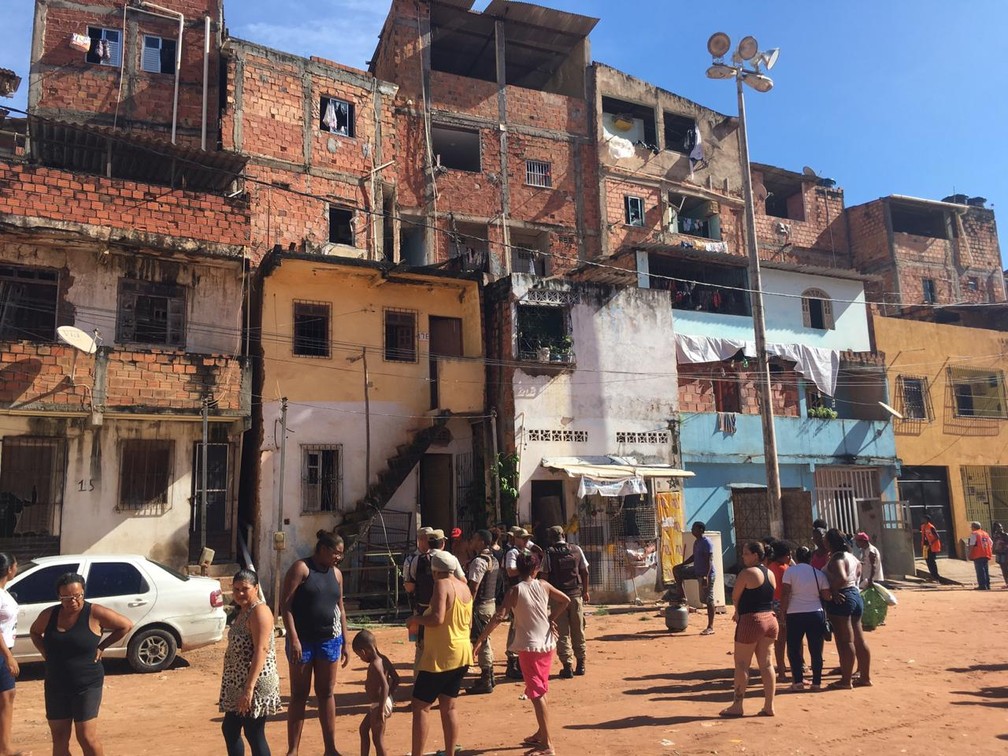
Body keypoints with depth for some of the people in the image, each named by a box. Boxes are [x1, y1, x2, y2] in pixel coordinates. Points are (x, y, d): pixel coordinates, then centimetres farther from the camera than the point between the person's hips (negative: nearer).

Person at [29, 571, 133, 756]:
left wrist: (101, 647, -7)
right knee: (59, 738, 11)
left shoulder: (95, 613, -13)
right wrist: (45, 652, 6)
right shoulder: (49, 615, -1)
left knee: (87, 737, -4)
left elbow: (126, 625, -5)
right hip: (56, 686, 4)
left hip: (87, 685, -4)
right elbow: (35, 632, 21)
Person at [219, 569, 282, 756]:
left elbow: (261, 651, -23)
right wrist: (242, 687, 19)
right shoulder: (243, 611, 13)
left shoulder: (259, 611, -17)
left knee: (254, 735, -2)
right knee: (229, 729, 17)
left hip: (255, 683, -10)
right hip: (238, 683, 10)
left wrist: (249, 688, -27)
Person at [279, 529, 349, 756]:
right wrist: (293, 639, -19)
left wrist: (345, 643, 14)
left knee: (326, 693, 10)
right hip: (303, 640, -5)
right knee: (299, 694, 5)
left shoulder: (336, 573, 10)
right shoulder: (301, 568, -8)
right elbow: (285, 604, -12)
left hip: (330, 640, 5)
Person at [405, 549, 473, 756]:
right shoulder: (464, 587, 8)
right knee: (448, 706, 15)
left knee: (420, 707, 0)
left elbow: (436, 618, -26)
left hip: (440, 657, -8)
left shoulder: (442, 585, -15)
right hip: (462, 654, 8)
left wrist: (415, 619, -10)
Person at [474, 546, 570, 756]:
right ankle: (541, 733, 30)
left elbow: (499, 617, -20)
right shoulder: (543, 585, 1)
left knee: (537, 694, -2)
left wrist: (480, 639, -18)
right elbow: (565, 600, 11)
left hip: (529, 647, -5)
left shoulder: (515, 591, -12)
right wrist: (551, 618, 10)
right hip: (547, 644, 5)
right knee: (539, 692, 19)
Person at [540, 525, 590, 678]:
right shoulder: (576, 549, 3)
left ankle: (567, 667, 2)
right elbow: (585, 571, 5)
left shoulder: (549, 553, -5)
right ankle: (580, 665, 18)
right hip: (576, 595, 3)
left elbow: (545, 575, -10)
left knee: (562, 633, 4)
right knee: (578, 631, 13)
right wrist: (585, 591, 15)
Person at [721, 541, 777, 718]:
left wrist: (738, 612, 14)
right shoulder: (770, 574, 10)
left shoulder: (746, 573, -13)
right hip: (770, 620, 7)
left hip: (751, 621, -7)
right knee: (766, 664, 10)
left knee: (742, 664, 2)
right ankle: (769, 706, 12)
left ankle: (737, 706, 8)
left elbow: (735, 597, -6)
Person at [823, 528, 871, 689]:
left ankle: (846, 680, 0)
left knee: (845, 641, -5)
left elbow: (841, 578, -31)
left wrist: (832, 591, -18)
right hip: (855, 595, 10)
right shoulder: (852, 557, 14)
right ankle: (865, 677, 19)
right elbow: (857, 577, 19)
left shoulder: (837, 558, -16)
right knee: (859, 640, 13)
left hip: (841, 599, -10)